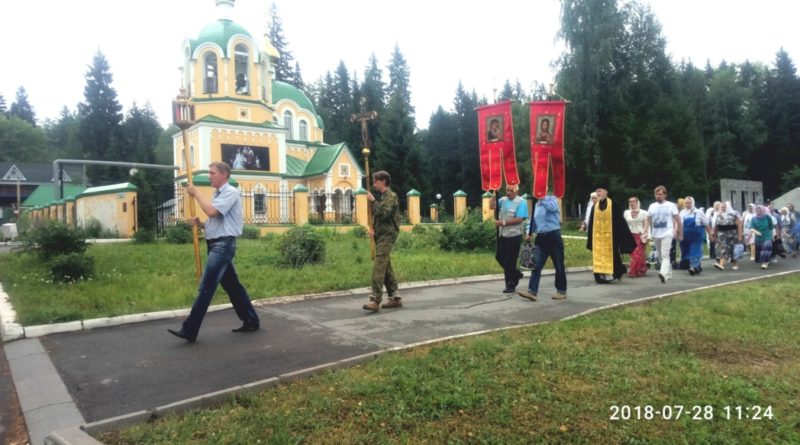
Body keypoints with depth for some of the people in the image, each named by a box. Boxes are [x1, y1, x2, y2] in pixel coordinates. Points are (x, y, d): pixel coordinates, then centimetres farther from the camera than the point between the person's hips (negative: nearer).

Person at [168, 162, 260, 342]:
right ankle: (251, 321, 20)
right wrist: (201, 224, 4)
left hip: (223, 245, -10)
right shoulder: (218, 195, 19)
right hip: (216, 245, 10)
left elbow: (211, 211, -24)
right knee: (232, 286, 13)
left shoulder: (230, 192, -10)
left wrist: (196, 193, -12)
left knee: (206, 287, -9)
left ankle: (189, 330, -6)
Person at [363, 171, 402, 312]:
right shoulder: (382, 197, 19)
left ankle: (375, 300, -19)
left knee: (378, 267, -16)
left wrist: (373, 201, -15)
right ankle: (395, 297, 17)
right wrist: (373, 229, 7)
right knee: (386, 267, 11)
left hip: (387, 236, -9)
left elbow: (384, 214, -20)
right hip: (381, 235, 9)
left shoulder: (391, 196, -7)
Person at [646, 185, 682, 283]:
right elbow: (648, 221, 12)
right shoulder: (652, 206, 9)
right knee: (661, 256, 14)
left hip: (667, 234, -5)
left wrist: (680, 234, 3)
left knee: (665, 255, -18)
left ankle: (664, 274, -31)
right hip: (656, 235, 5)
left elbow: (678, 220, 3)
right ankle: (668, 273, 29)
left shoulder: (671, 205, -1)